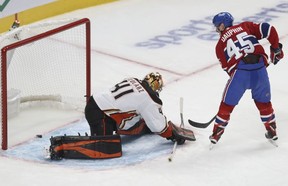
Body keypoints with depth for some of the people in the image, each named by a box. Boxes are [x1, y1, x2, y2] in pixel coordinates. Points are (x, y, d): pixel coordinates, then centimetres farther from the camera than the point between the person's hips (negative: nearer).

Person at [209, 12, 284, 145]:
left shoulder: (220, 44, 17)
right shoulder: (246, 26, 16)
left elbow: (226, 67, 16)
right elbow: (269, 30, 5)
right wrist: (276, 49, 16)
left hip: (239, 71, -2)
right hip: (260, 69, 2)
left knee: (227, 104, 16)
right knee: (264, 102, 24)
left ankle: (217, 133, 20)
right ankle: (272, 131, 32)